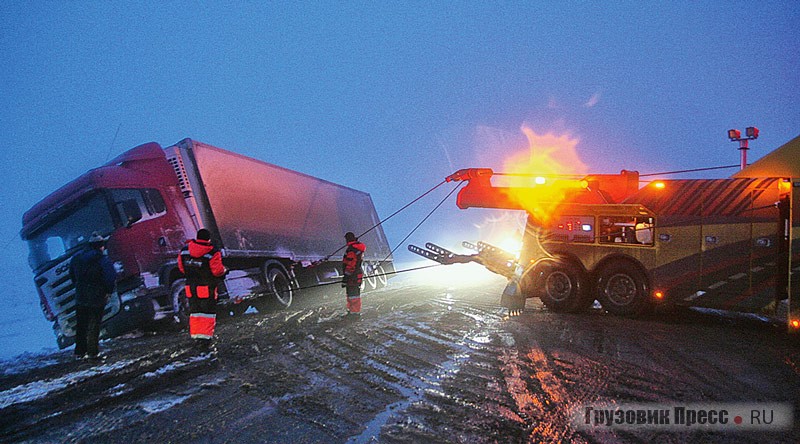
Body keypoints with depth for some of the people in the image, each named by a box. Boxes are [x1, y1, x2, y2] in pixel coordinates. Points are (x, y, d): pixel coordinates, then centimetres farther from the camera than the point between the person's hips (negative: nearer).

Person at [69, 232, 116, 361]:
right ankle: (93, 353, 4)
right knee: (93, 326, 2)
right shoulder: (102, 259, -14)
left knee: (81, 326, 14)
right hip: (97, 298, -5)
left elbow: (71, 274, 17)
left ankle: (79, 352, 19)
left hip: (80, 298, 6)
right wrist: (109, 291, -7)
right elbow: (111, 276, -21)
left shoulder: (77, 258, 8)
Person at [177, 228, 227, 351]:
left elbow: (182, 268, 10)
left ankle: (196, 337, 18)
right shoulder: (213, 252, -13)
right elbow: (217, 270, -14)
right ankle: (205, 339, -1)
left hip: (191, 287, 5)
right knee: (208, 313, 2)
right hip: (207, 288, -5)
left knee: (195, 313, 16)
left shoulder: (185, 250, 4)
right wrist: (224, 270, 8)